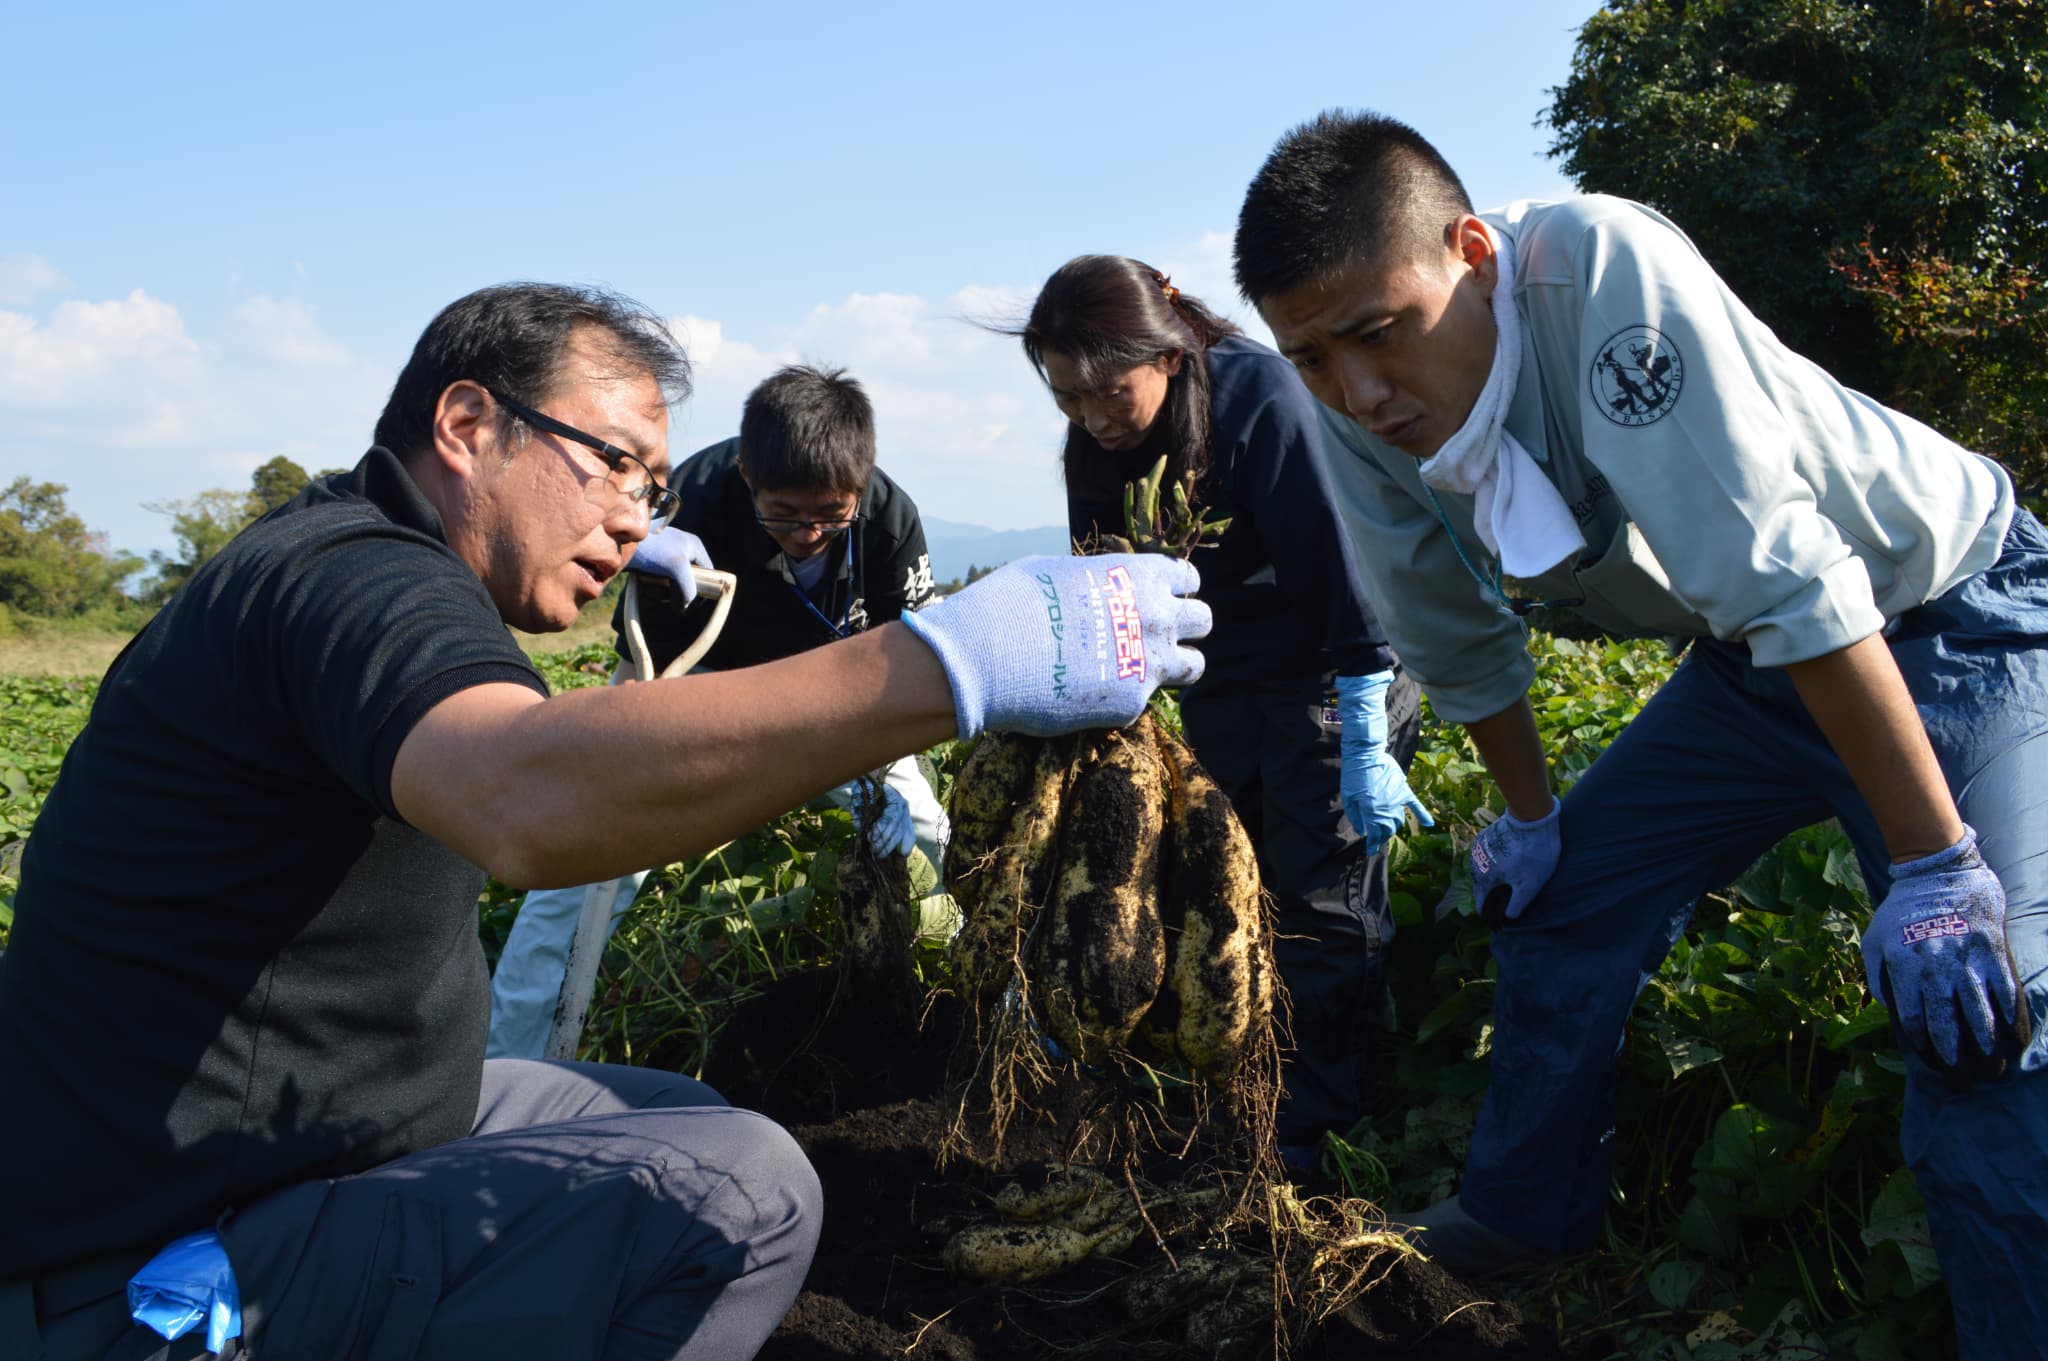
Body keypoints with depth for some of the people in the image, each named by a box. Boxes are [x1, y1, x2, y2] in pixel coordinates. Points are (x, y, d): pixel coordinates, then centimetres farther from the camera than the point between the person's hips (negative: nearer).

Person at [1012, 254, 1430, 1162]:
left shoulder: (1261, 396, -24)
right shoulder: (1092, 450, -5)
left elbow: (1338, 562, -24)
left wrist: (1368, 749, -25)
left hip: (1333, 677, -6)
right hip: (1223, 685, 6)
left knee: (1323, 908, -5)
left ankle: (1319, 1143, 3)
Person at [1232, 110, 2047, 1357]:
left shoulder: (1601, 270, -34)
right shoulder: (1363, 424, -13)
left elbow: (1785, 577, -35)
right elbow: (1458, 645, 4)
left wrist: (1935, 866, -32)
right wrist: (1530, 818, 14)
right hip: (1753, 668, 7)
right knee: (1556, 897, 8)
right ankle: (1527, 1218, 28)